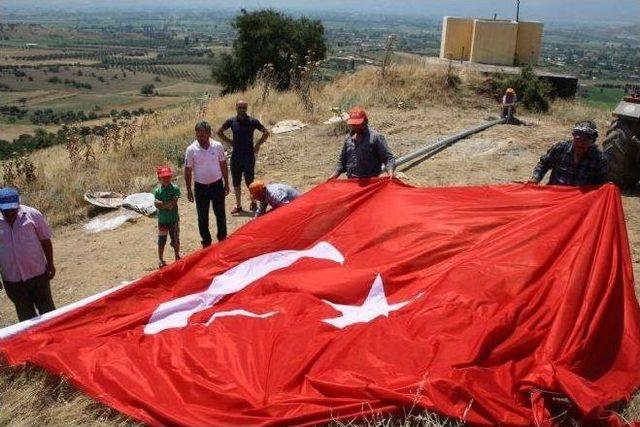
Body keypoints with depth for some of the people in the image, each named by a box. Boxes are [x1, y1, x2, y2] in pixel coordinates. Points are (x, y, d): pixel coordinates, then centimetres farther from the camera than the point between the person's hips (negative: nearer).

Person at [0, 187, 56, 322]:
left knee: (47, 309, 9)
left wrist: (50, 264, 0)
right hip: (11, 278, 2)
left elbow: (45, 240, -1)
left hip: (37, 273, -2)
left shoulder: (32, 215, -9)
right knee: (25, 314, 14)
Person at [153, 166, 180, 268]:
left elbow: (174, 201, -17)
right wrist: (168, 204, -24)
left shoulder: (175, 188, -7)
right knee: (161, 240, 7)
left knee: (175, 239, 14)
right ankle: (160, 259, 19)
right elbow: (157, 204, -15)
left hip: (174, 218, 0)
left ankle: (177, 256, 32)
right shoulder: (158, 190, -6)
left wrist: (162, 203, -21)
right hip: (162, 219, 0)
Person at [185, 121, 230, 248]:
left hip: (217, 185, 1)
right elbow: (188, 171, -5)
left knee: (220, 214, 12)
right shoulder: (191, 149, -12)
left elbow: (223, 165, 4)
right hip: (200, 187, -1)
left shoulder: (217, 146, -8)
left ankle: (222, 238, 31)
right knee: (202, 217, 9)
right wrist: (189, 191, -4)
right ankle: (206, 242, 25)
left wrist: (226, 184, 6)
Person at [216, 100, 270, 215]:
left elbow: (266, 133, 1)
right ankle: (238, 206, 21)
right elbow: (219, 132, 15)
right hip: (235, 156, 3)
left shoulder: (252, 121, -7)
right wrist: (230, 142, 7)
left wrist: (258, 145, -3)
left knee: (249, 182, 0)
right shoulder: (231, 121, 0)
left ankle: (253, 202, 21)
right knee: (236, 183, 9)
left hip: (249, 156, -3)